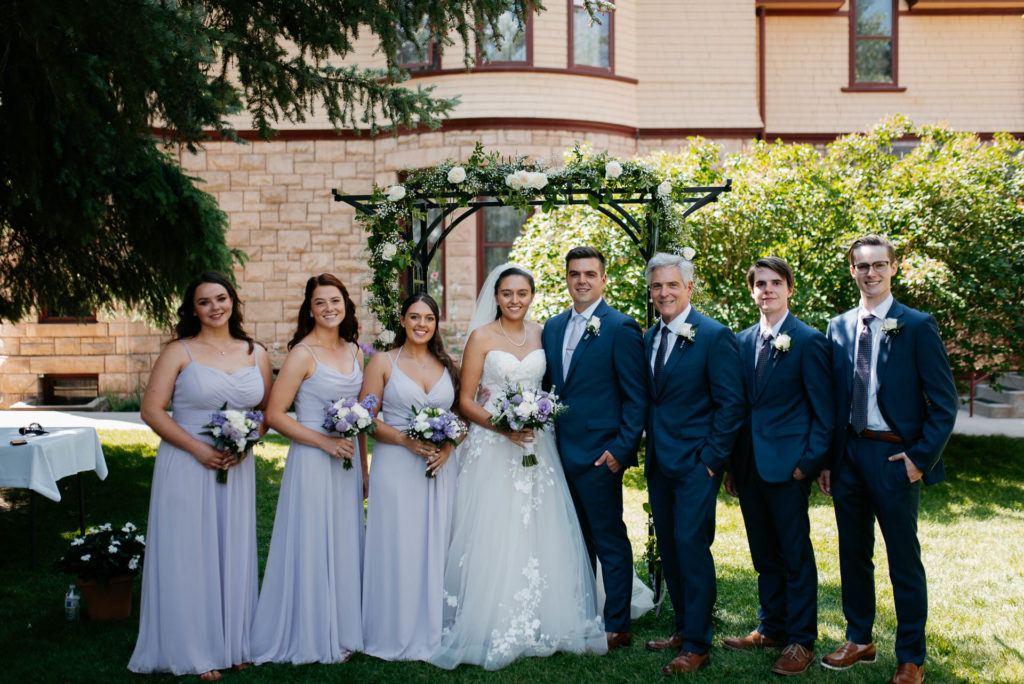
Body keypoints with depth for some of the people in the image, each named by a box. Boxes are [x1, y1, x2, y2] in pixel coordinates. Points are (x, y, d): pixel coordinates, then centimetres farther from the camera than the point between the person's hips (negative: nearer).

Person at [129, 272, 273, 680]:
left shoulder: (255, 355, 7)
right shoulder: (179, 352, -4)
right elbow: (151, 409, -8)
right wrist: (199, 449, -15)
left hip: (237, 468, 4)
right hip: (186, 467, -3)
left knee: (232, 552, 10)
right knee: (189, 555, 3)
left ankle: (233, 642, 24)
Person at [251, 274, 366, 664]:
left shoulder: (354, 352, 9)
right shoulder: (303, 355, -11)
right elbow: (274, 415, -13)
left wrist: (364, 467, 14)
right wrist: (324, 442, -18)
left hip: (347, 460, 6)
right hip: (312, 461, -6)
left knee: (345, 544, 12)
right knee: (313, 546, 1)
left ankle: (342, 631, 25)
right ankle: (312, 639, 14)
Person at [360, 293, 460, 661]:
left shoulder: (447, 365, 10)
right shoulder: (383, 362, 1)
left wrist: (449, 444, -8)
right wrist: (407, 440, -17)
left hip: (439, 470, 3)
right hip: (395, 468, -3)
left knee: (435, 550, 6)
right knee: (397, 551, -1)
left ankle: (431, 633, 18)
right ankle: (396, 635, 11)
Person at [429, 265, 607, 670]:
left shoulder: (542, 334, 8)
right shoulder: (482, 337, -3)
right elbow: (465, 401, -4)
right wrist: (503, 426, -18)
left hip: (536, 446, 4)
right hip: (492, 450, -3)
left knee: (538, 537, 5)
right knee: (493, 539, -4)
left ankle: (538, 625, 17)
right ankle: (492, 630, 5)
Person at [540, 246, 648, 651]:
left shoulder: (621, 329, -8)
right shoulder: (553, 327, 12)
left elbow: (636, 397, -9)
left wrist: (622, 449, -14)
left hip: (599, 455, -6)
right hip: (561, 452, 7)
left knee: (610, 542, 2)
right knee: (576, 542, 15)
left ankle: (617, 626, 12)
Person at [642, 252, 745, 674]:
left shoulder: (715, 337, -9)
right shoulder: (648, 338, 11)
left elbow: (731, 403, -11)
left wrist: (713, 457, -14)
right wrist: (648, 448, 9)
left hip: (696, 462, -7)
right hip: (659, 463, 7)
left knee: (691, 544, -8)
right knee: (668, 548, 12)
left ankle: (696, 646, 0)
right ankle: (683, 628, 25)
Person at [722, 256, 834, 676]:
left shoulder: (808, 341, -5)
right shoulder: (742, 341, 11)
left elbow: (824, 410, -5)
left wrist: (810, 462, -12)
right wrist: (732, 463, 9)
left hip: (788, 464, -6)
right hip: (749, 465, 6)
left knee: (795, 555, 1)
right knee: (764, 555, 14)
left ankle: (801, 642, 10)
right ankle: (771, 629, 26)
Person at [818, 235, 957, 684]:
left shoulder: (917, 327, -6)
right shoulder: (839, 328, 8)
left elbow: (944, 403, -7)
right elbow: (831, 401, 11)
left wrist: (920, 457, -13)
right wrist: (826, 460, 6)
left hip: (895, 456, -5)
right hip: (848, 455, 5)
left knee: (904, 561, 3)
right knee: (853, 553, 14)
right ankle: (859, 641, 30)